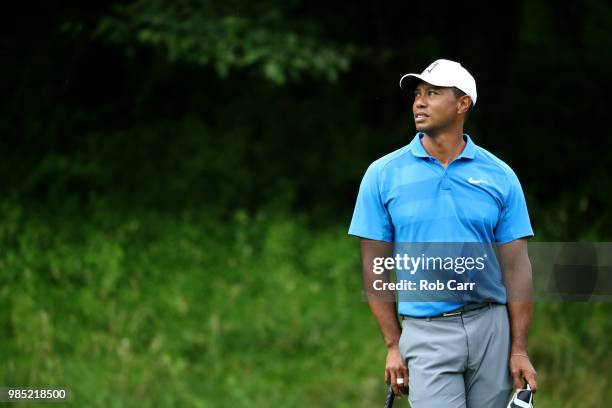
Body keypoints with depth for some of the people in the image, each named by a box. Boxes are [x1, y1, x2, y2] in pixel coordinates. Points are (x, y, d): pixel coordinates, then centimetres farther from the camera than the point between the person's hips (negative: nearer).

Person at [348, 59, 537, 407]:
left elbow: (516, 266, 3)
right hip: (427, 335, -1)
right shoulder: (383, 175, 2)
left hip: (491, 328, 2)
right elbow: (376, 267, 3)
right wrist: (394, 345, -2)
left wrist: (519, 350, -2)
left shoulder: (500, 176, 4)